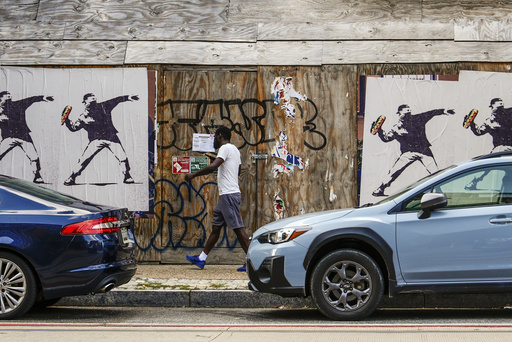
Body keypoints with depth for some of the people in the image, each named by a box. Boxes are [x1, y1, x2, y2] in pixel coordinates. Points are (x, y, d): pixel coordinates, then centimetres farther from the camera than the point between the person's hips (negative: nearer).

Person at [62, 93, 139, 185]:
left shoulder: (103, 106, 7)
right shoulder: (83, 117, 4)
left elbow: (116, 100, 9)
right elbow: (73, 128, 6)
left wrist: (128, 97, 1)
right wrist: (66, 120, -6)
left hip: (111, 137, 2)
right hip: (96, 140, -1)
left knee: (123, 157, -8)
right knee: (84, 159, -12)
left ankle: (127, 176, 13)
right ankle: (72, 178, 0)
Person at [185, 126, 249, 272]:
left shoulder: (226, 148, -11)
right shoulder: (235, 150, 19)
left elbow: (213, 166, -23)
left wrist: (193, 175, -15)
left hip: (229, 194, -10)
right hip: (226, 195, 10)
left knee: (238, 227, -10)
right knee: (216, 227, 13)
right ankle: (201, 258, 20)